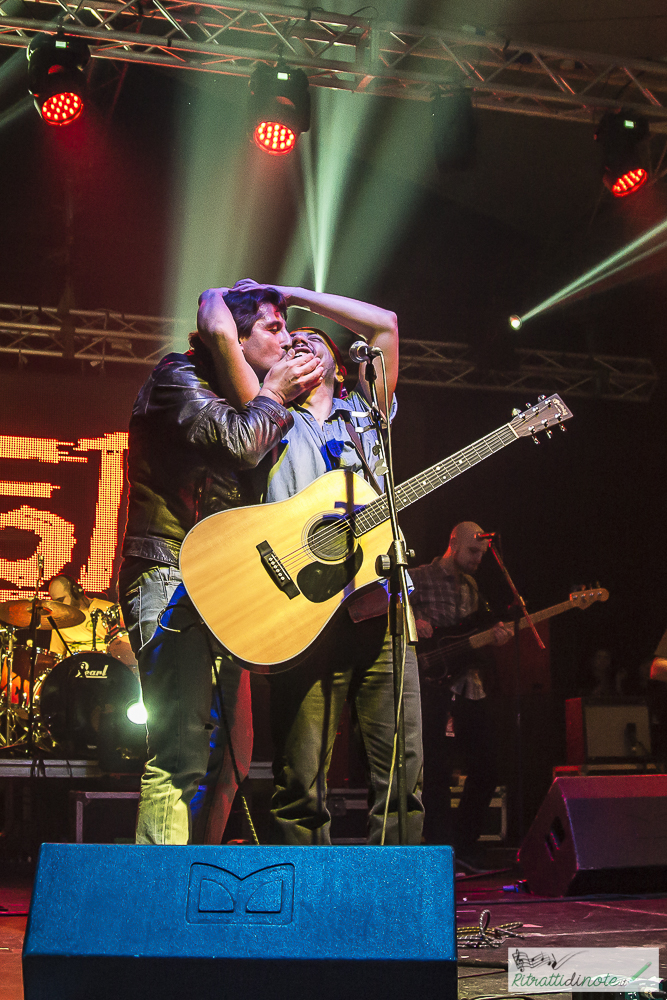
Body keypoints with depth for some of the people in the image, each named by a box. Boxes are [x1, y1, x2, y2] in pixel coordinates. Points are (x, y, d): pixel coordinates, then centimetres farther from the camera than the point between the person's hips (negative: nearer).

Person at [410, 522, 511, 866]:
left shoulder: (471, 585, 19)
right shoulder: (417, 577, -2)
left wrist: (495, 634, 1)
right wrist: (411, 621, -23)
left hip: (472, 685, 7)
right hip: (435, 685, -7)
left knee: (485, 770, 8)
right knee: (438, 771, -5)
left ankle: (465, 845, 23)